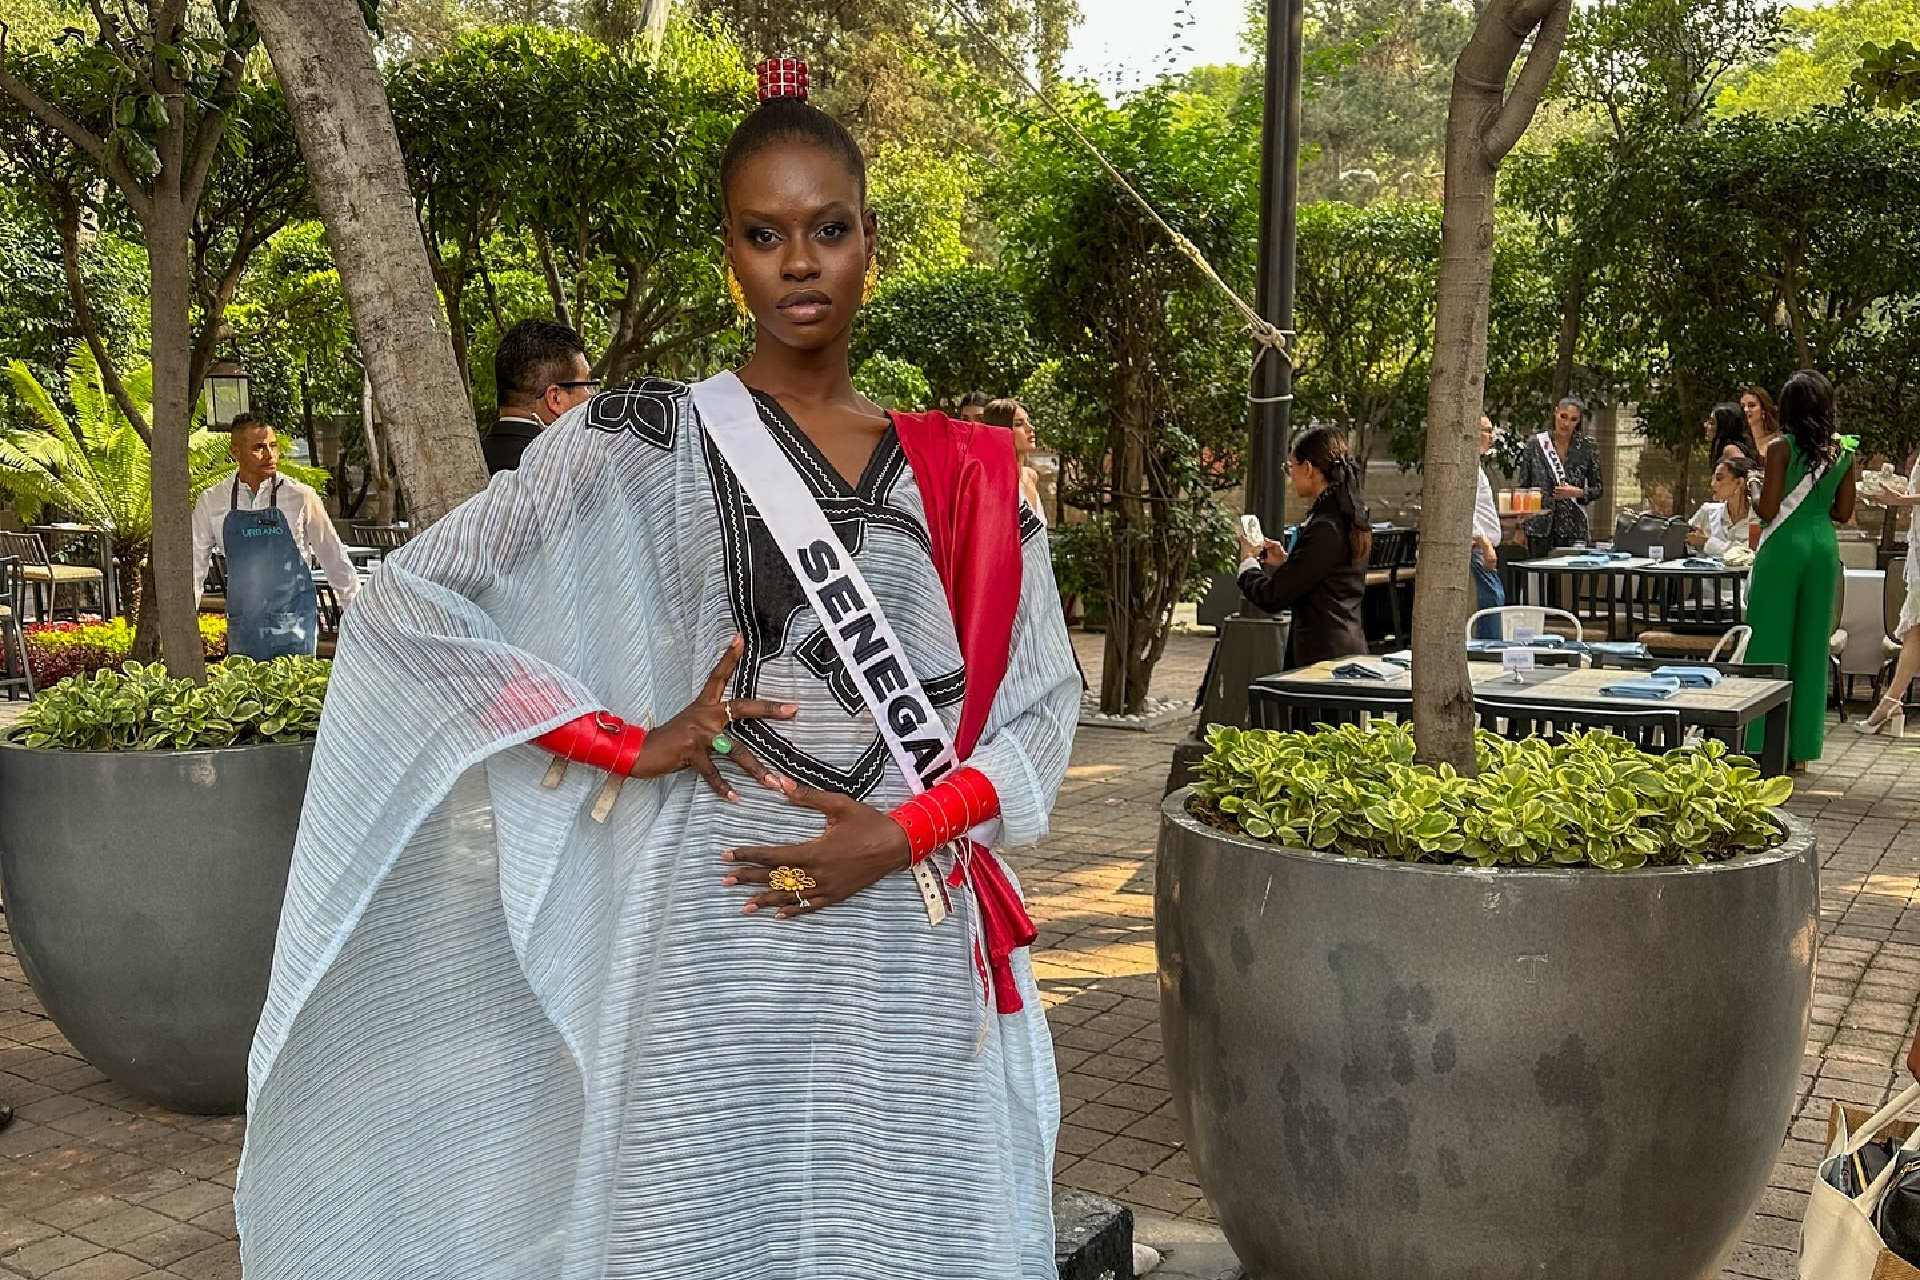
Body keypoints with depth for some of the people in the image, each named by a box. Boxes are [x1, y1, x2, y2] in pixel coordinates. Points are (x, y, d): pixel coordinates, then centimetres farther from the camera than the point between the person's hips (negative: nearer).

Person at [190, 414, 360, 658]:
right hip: (242, 627, 2)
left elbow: (334, 557, 4)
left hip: (294, 627, -2)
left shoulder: (301, 496, -3)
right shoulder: (212, 501, 2)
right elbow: (195, 565, 9)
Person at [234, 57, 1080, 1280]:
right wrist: (636, 745, -9)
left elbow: (1044, 696, 8)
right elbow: (409, 603, -5)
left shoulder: (964, 472, 7)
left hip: (911, 943, 3)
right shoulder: (647, 443, -3)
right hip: (717, 929, -2)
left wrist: (903, 831, -8)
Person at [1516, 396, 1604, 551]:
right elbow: (1523, 487, 6)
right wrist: (1520, 529, 3)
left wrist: (1578, 492, -13)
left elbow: (1597, 490, 9)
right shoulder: (1535, 444, 4)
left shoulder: (1586, 446, 4)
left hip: (1573, 528, 0)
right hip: (1539, 526, 0)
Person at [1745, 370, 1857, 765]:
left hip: (1784, 545, -5)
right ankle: (1801, 750, 13)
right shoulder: (1843, 450, 6)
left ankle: (1763, 745, 1)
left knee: (1770, 642, 1)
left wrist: (1755, 497, 8)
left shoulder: (1782, 447, -9)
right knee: (1811, 645, 9)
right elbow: (1843, 512, 8)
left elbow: (1768, 509, -13)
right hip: (1824, 545, 5)